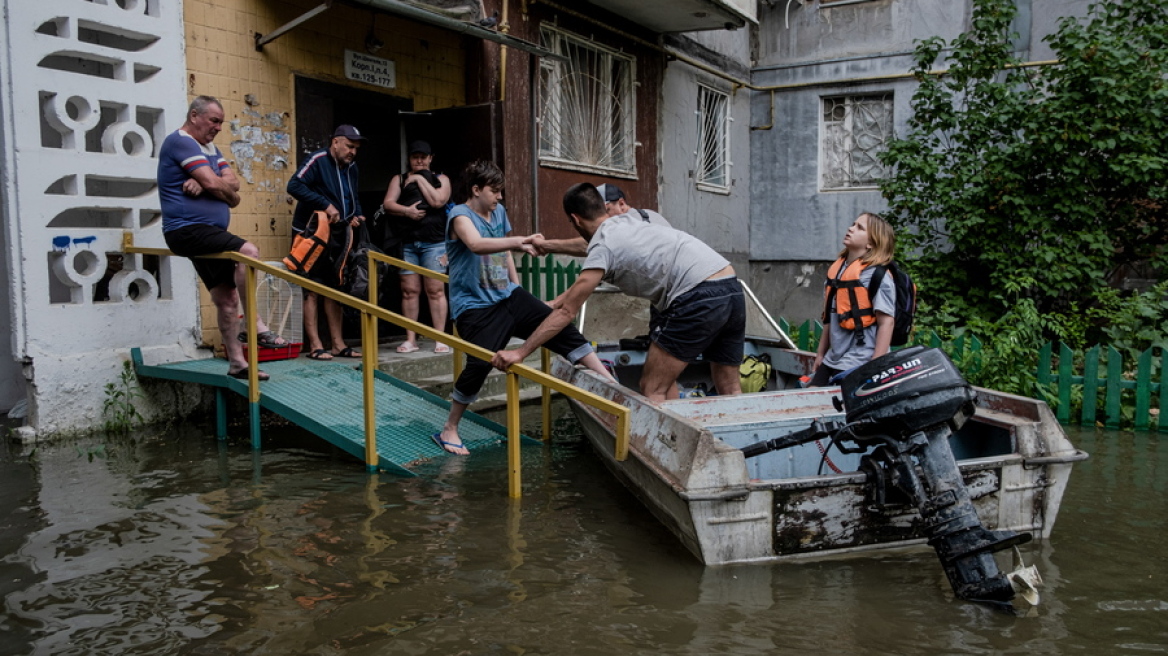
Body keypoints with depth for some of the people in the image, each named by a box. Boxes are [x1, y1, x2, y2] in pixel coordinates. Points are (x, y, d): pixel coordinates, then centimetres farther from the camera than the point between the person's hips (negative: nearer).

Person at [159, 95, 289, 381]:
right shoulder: (180, 141, -9)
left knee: (226, 297, 8)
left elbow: (233, 181, 5)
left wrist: (204, 183, -14)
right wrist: (232, 196, 2)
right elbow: (214, 183, -18)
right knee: (248, 252, -29)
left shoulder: (210, 148, 20)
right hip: (187, 228, -10)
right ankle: (255, 326, -26)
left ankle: (237, 363, 14)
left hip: (207, 233, 10)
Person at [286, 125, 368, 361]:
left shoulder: (351, 167, 11)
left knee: (334, 288, 9)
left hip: (337, 233, 7)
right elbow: (294, 185, -22)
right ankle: (315, 346, -1)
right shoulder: (318, 160, -11)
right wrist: (325, 205, -25)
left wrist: (357, 215, 2)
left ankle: (338, 344, 14)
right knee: (312, 289, -3)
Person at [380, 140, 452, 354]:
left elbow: (438, 201, -7)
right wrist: (406, 210, -14)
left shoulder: (441, 179, 12)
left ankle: (440, 339, -2)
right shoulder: (399, 180, 17)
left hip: (433, 242, -2)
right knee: (409, 291, 2)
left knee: (435, 290, -5)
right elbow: (388, 204, 3)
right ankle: (410, 339, 7)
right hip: (407, 242, 2)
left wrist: (420, 179, -1)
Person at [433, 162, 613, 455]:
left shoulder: (499, 212, 11)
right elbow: (476, 244, -35)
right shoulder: (460, 215, -12)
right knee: (480, 364, -21)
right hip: (474, 306, -7)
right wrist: (518, 242, -47)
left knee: (560, 328, -7)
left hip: (507, 296, 7)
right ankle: (448, 430, 0)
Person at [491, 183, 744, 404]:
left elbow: (567, 312, -2)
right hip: (733, 289, 9)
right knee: (729, 385, 18)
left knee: (652, 390, -1)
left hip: (697, 298, -9)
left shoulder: (603, 246, -1)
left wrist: (520, 352, 2)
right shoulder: (630, 220, 23)